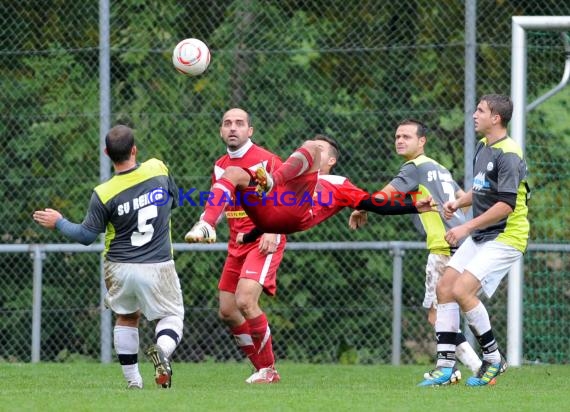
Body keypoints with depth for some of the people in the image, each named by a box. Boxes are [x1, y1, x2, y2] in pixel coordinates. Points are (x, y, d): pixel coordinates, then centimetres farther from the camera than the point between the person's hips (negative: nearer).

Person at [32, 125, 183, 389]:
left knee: (126, 318, 22)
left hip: (120, 268, 0)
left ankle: (132, 380, 19)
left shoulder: (104, 194, -14)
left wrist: (58, 223, 12)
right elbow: (174, 200, 10)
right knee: (171, 316, 11)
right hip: (158, 266, 0)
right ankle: (163, 348, -23)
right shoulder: (158, 169, -9)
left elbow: (86, 235, -4)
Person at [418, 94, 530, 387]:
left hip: (505, 238, -10)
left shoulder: (508, 155, -18)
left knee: (462, 291, -20)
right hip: (480, 237, 10)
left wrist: (467, 228, -23)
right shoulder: (482, 147, 12)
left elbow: (506, 205, -25)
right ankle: (445, 366, 5)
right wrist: (458, 203, 7)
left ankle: (492, 358, -2)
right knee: (444, 286, 2)